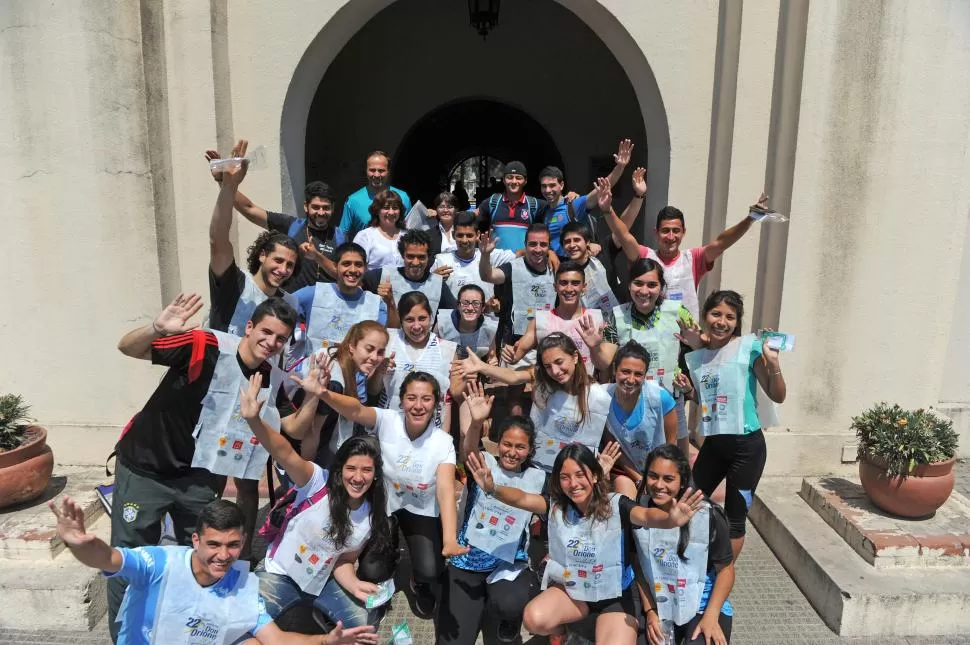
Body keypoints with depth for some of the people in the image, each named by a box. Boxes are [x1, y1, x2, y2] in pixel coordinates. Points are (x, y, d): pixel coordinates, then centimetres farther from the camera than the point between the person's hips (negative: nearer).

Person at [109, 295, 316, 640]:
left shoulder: (272, 379, -6)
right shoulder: (206, 346, -24)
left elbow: (294, 427, -4)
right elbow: (128, 348, -25)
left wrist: (315, 394, -23)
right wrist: (157, 328, -47)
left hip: (201, 478, 5)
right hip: (146, 466, -5)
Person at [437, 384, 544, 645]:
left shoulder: (537, 478, 3)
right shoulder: (484, 463, -5)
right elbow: (468, 452, -26)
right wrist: (475, 423, -48)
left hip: (509, 565, 1)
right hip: (467, 562, -1)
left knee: (509, 604, -31)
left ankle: (510, 618, 5)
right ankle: (483, 599, 19)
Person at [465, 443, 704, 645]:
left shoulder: (616, 505, -20)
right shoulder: (556, 505, -11)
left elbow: (646, 515, -38)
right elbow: (522, 499, -25)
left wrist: (669, 520, -61)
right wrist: (492, 488, -45)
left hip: (615, 593, -2)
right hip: (570, 587, 2)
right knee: (534, 619, -25)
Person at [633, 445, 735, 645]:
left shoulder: (708, 515, -18)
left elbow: (725, 569, -8)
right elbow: (638, 567, 2)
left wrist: (710, 617, -13)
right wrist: (649, 611, -2)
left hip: (704, 605, -3)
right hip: (660, 608, 3)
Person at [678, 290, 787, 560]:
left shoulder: (749, 347, -10)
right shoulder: (696, 356, 4)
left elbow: (778, 396, -9)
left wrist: (773, 362, -22)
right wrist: (688, 390, 0)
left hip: (747, 445, -5)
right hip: (713, 442, 5)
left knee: (734, 518, 7)